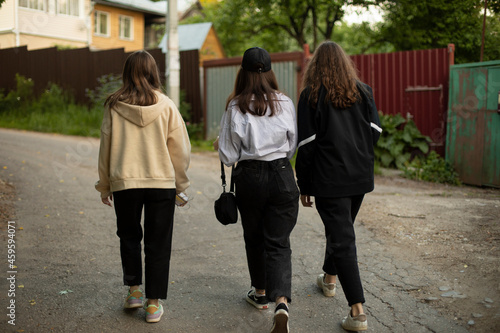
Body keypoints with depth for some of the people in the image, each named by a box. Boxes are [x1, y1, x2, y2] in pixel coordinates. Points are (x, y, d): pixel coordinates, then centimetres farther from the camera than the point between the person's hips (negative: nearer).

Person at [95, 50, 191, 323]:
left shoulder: (114, 106, -3)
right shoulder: (166, 106, -5)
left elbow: (106, 148, 3)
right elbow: (180, 149, -1)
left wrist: (104, 185, 14)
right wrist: (179, 183, 11)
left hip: (124, 182, 1)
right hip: (162, 182, 0)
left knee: (129, 235, 22)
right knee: (158, 242, 9)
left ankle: (134, 290, 23)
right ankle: (154, 303, 14)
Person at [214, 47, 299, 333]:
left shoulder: (236, 107, -8)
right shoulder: (285, 103, -3)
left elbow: (229, 156, -5)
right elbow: (294, 146, 5)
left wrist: (219, 145, 16)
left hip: (250, 177, -1)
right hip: (282, 176, 1)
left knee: (254, 238, 19)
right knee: (278, 242, 5)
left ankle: (261, 293, 35)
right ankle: (281, 303, -13)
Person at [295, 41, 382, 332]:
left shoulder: (311, 95, -6)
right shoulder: (363, 91, 5)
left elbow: (306, 143, -8)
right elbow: (375, 131, 4)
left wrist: (304, 186, -2)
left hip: (329, 179, -5)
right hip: (360, 176, 5)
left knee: (342, 238, -3)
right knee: (341, 228, 24)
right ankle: (330, 279, 44)